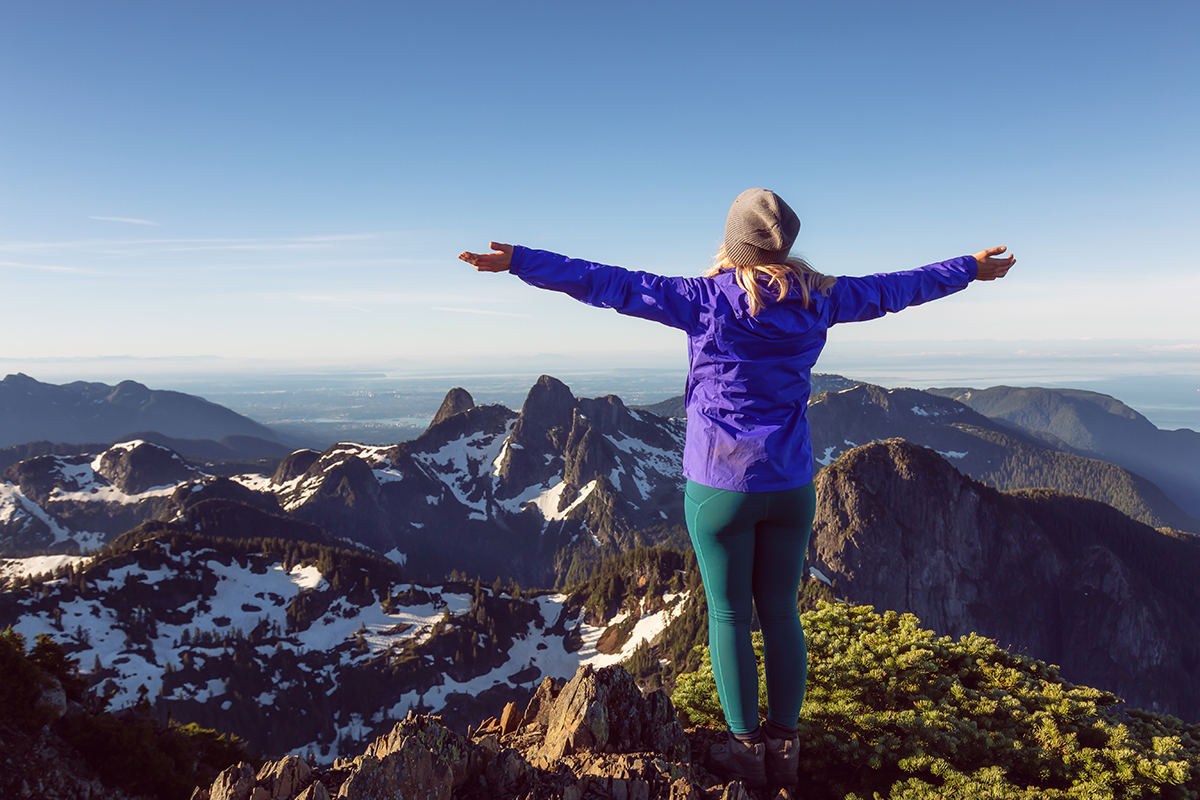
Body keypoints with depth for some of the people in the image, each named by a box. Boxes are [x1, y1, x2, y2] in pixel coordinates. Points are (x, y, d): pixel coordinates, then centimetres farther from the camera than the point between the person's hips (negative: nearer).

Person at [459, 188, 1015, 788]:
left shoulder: (705, 300, -11)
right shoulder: (817, 299, 1)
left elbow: (608, 284, -11)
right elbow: (895, 288, 15)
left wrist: (519, 261, -7)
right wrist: (971, 268, 31)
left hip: (719, 487, -4)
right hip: (791, 488, 4)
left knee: (729, 615, 9)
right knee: (780, 613, 14)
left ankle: (746, 747, 19)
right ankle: (784, 745, 25)